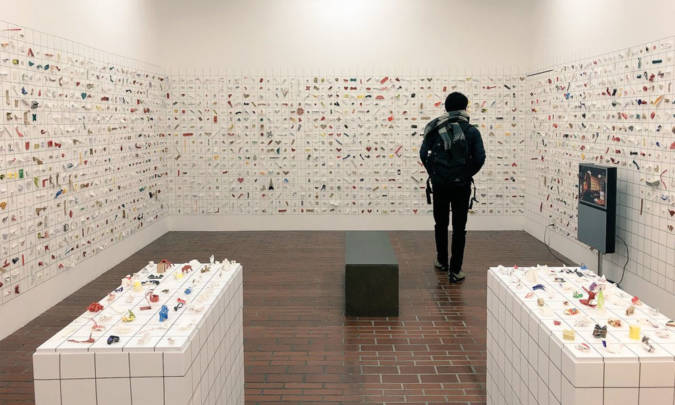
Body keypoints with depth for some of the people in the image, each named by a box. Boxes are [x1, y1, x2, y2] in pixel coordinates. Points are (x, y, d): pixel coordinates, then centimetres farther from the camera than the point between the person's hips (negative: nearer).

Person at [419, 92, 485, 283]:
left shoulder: (435, 128, 0)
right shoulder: (471, 131, -3)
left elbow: (423, 154, -4)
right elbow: (479, 158, -7)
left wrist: (433, 173, 10)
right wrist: (467, 174, 9)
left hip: (439, 183, 2)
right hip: (461, 185, -1)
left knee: (441, 224, 18)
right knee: (459, 228, 4)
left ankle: (442, 261, 31)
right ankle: (455, 270, 3)